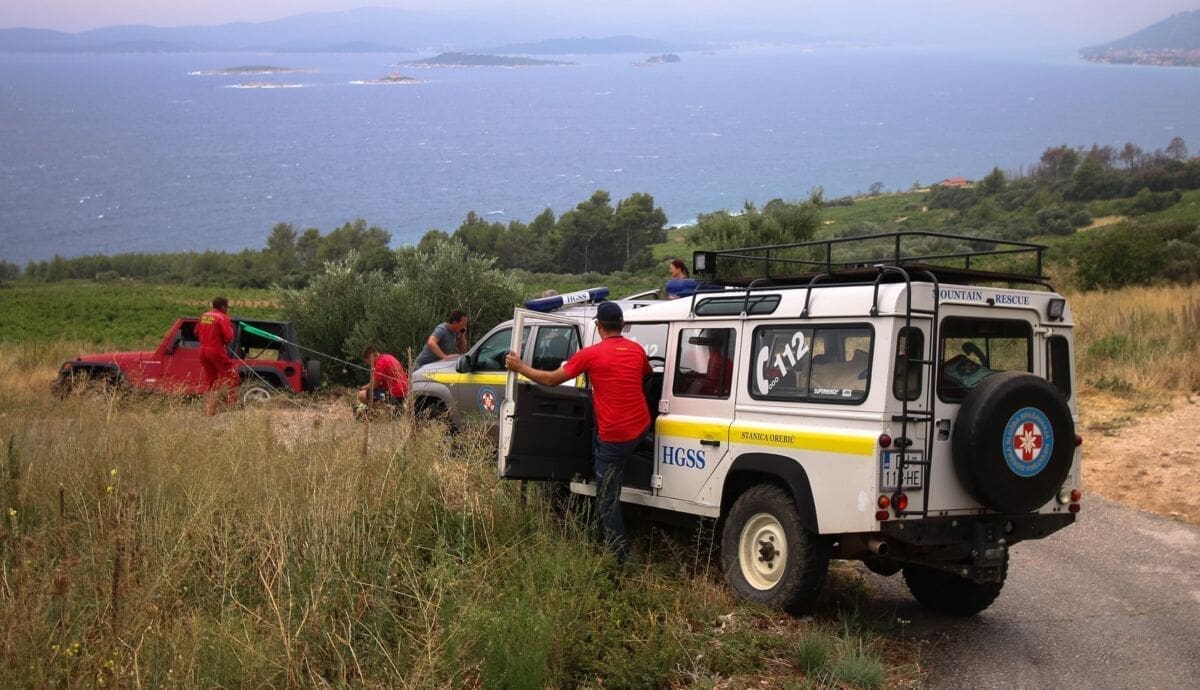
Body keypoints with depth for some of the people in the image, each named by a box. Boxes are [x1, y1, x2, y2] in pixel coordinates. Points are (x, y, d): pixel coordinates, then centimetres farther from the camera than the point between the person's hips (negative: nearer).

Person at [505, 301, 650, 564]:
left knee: (607, 501, 3)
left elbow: (550, 379, -5)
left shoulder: (591, 354, -10)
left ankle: (620, 555, 5)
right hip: (641, 426, 6)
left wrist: (520, 368, 9)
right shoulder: (637, 350, 5)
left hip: (615, 436, -6)